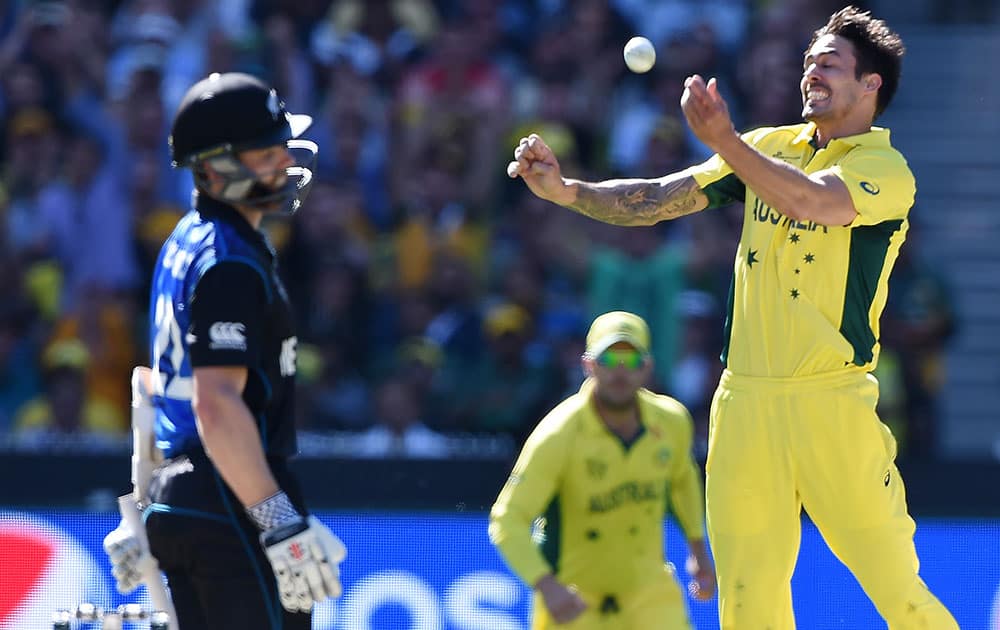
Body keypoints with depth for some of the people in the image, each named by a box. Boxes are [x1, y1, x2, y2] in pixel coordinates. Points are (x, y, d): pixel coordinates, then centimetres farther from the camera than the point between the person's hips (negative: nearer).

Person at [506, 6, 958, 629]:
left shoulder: (887, 170, -2)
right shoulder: (769, 147, 16)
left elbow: (811, 201, -22)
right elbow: (661, 199, 12)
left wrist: (724, 140, -30)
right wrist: (564, 189, -2)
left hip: (833, 402, -5)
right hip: (744, 402, 5)